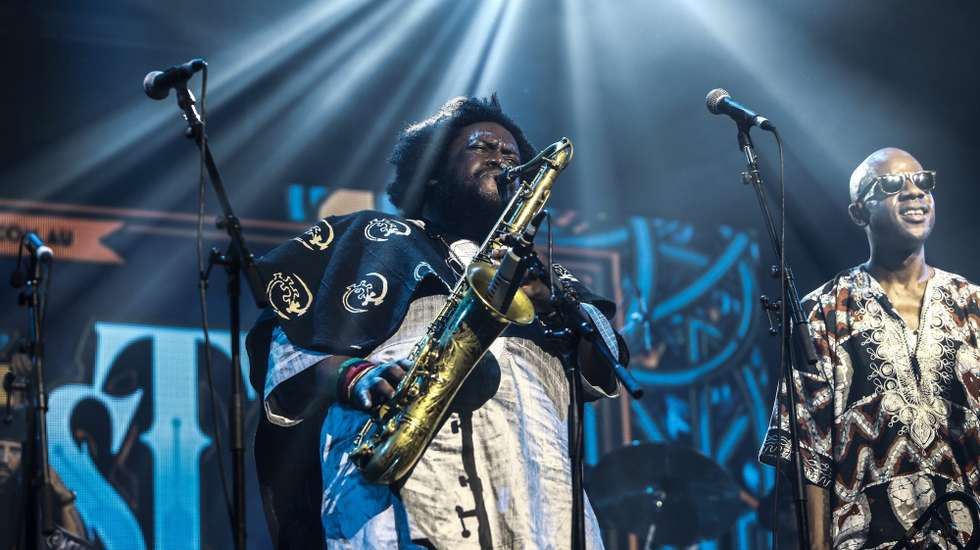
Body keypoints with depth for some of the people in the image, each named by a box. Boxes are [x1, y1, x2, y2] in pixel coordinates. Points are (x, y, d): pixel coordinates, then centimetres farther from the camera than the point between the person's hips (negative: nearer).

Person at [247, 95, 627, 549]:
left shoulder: (538, 273, 34)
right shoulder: (372, 238, 24)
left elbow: (604, 367, 18)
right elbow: (282, 346, 12)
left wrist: (547, 298, 0)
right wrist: (354, 376, -9)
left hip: (535, 483, 3)